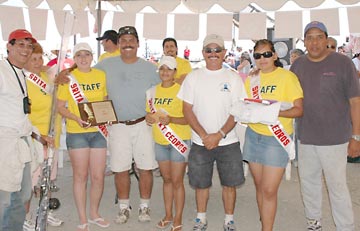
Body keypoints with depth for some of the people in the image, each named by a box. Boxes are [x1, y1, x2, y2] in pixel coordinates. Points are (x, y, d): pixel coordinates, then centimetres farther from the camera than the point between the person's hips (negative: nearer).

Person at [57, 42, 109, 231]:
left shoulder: (101, 75, 6)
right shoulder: (68, 77, -3)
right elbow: (60, 107, -3)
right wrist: (76, 118, -19)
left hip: (99, 131, 3)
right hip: (76, 132, -3)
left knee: (98, 176, 6)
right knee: (80, 175, 5)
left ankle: (94, 213, 29)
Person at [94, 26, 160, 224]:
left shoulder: (149, 67, 3)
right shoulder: (107, 65, 3)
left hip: (143, 124, 0)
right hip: (118, 126, 1)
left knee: (145, 168, 4)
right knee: (120, 169, 7)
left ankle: (144, 206, 22)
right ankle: (124, 208, 25)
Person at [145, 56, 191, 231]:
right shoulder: (153, 91, 7)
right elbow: (149, 115, 15)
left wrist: (171, 119, -27)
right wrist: (149, 118, -7)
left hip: (179, 141, -5)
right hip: (160, 141, 5)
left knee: (177, 181, 1)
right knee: (166, 179, 16)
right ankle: (168, 216, 30)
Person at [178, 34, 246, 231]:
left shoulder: (233, 78, 1)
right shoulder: (193, 77, 2)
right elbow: (187, 110, -1)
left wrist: (220, 135, -15)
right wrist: (204, 135, -11)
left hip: (228, 142, 0)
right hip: (200, 142, 1)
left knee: (229, 183, 7)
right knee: (201, 183, 11)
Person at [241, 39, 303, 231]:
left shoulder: (287, 76, -5)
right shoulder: (251, 79, 10)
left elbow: (299, 110, -8)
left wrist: (275, 112, -23)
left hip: (277, 138, -4)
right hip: (253, 135, 5)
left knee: (269, 190, -6)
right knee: (259, 187, 12)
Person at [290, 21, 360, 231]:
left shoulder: (342, 63, -8)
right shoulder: (298, 65, 4)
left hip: (334, 139, -5)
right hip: (305, 138, 5)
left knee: (337, 187, 1)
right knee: (308, 182, 16)